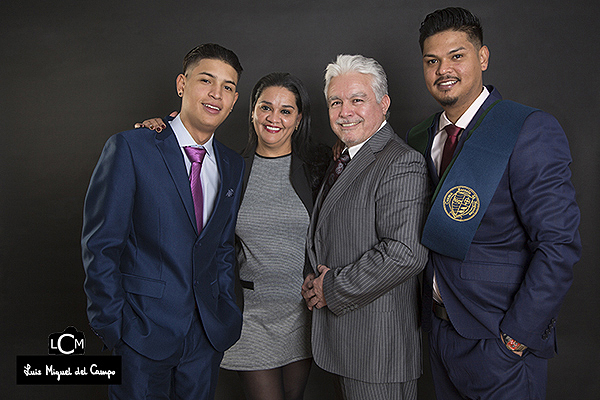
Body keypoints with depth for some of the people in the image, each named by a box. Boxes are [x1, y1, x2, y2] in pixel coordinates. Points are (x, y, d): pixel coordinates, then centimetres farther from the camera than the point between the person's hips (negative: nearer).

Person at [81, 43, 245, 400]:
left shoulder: (233, 165, 6)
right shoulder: (129, 149, -10)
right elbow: (100, 245, -10)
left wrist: (227, 312, 4)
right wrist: (112, 327, -10)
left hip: (208, 334, 5)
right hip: (142, 331, -4)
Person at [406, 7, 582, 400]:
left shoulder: (532, 130, -16)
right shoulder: (420, 139, 4)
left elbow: (559, 244, -19)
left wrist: (517, 334, -17)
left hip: (502, 341, -6)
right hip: (440, 329, 6)